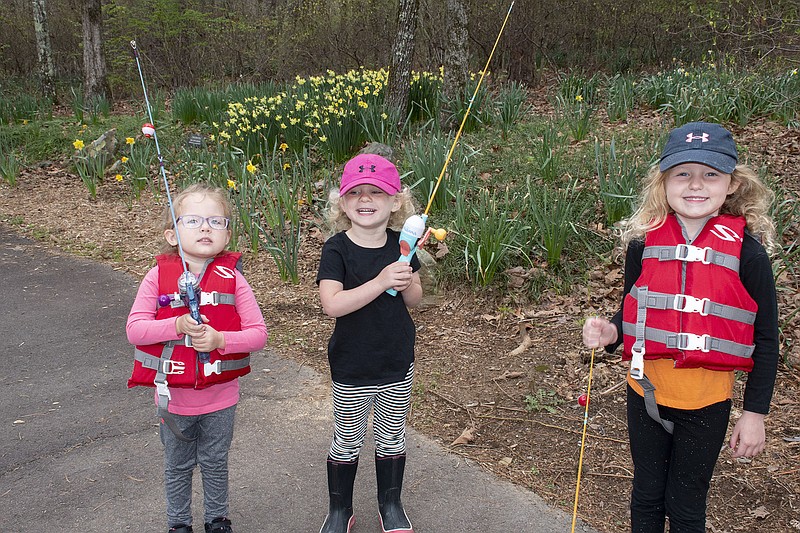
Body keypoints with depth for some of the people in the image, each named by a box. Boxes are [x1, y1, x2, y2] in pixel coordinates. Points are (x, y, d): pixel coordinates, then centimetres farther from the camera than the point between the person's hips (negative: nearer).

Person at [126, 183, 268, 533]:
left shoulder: (232, 279, -11)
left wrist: (219, 339, -28)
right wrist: (176, 325, -27)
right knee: (177, 466, 20)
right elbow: (134, 329, -13)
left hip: (220, 396, 0)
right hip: (173, 396, 0)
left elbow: (258, 333, -13)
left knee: (215, 463, 20)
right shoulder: (159, 277, -10)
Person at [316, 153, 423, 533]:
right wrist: (381, 281, -33)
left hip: (398, 364, 3)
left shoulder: (400, 246, -4)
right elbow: (332, 304, -28)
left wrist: (406, 283, -19)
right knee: (347, 441, 14)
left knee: (392, 437, 19)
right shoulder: (337, 249, -16)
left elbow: (414, 300, 4)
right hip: (352, 369, -3)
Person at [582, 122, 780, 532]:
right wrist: (610, 333, -14)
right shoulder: (643, 244, -7)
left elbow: (765, 338, -5)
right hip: (646, 393, 2)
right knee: (646, 498, 21)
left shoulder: (747, 252, -13)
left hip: (706, 404, -2)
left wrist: (754, 413, -3)